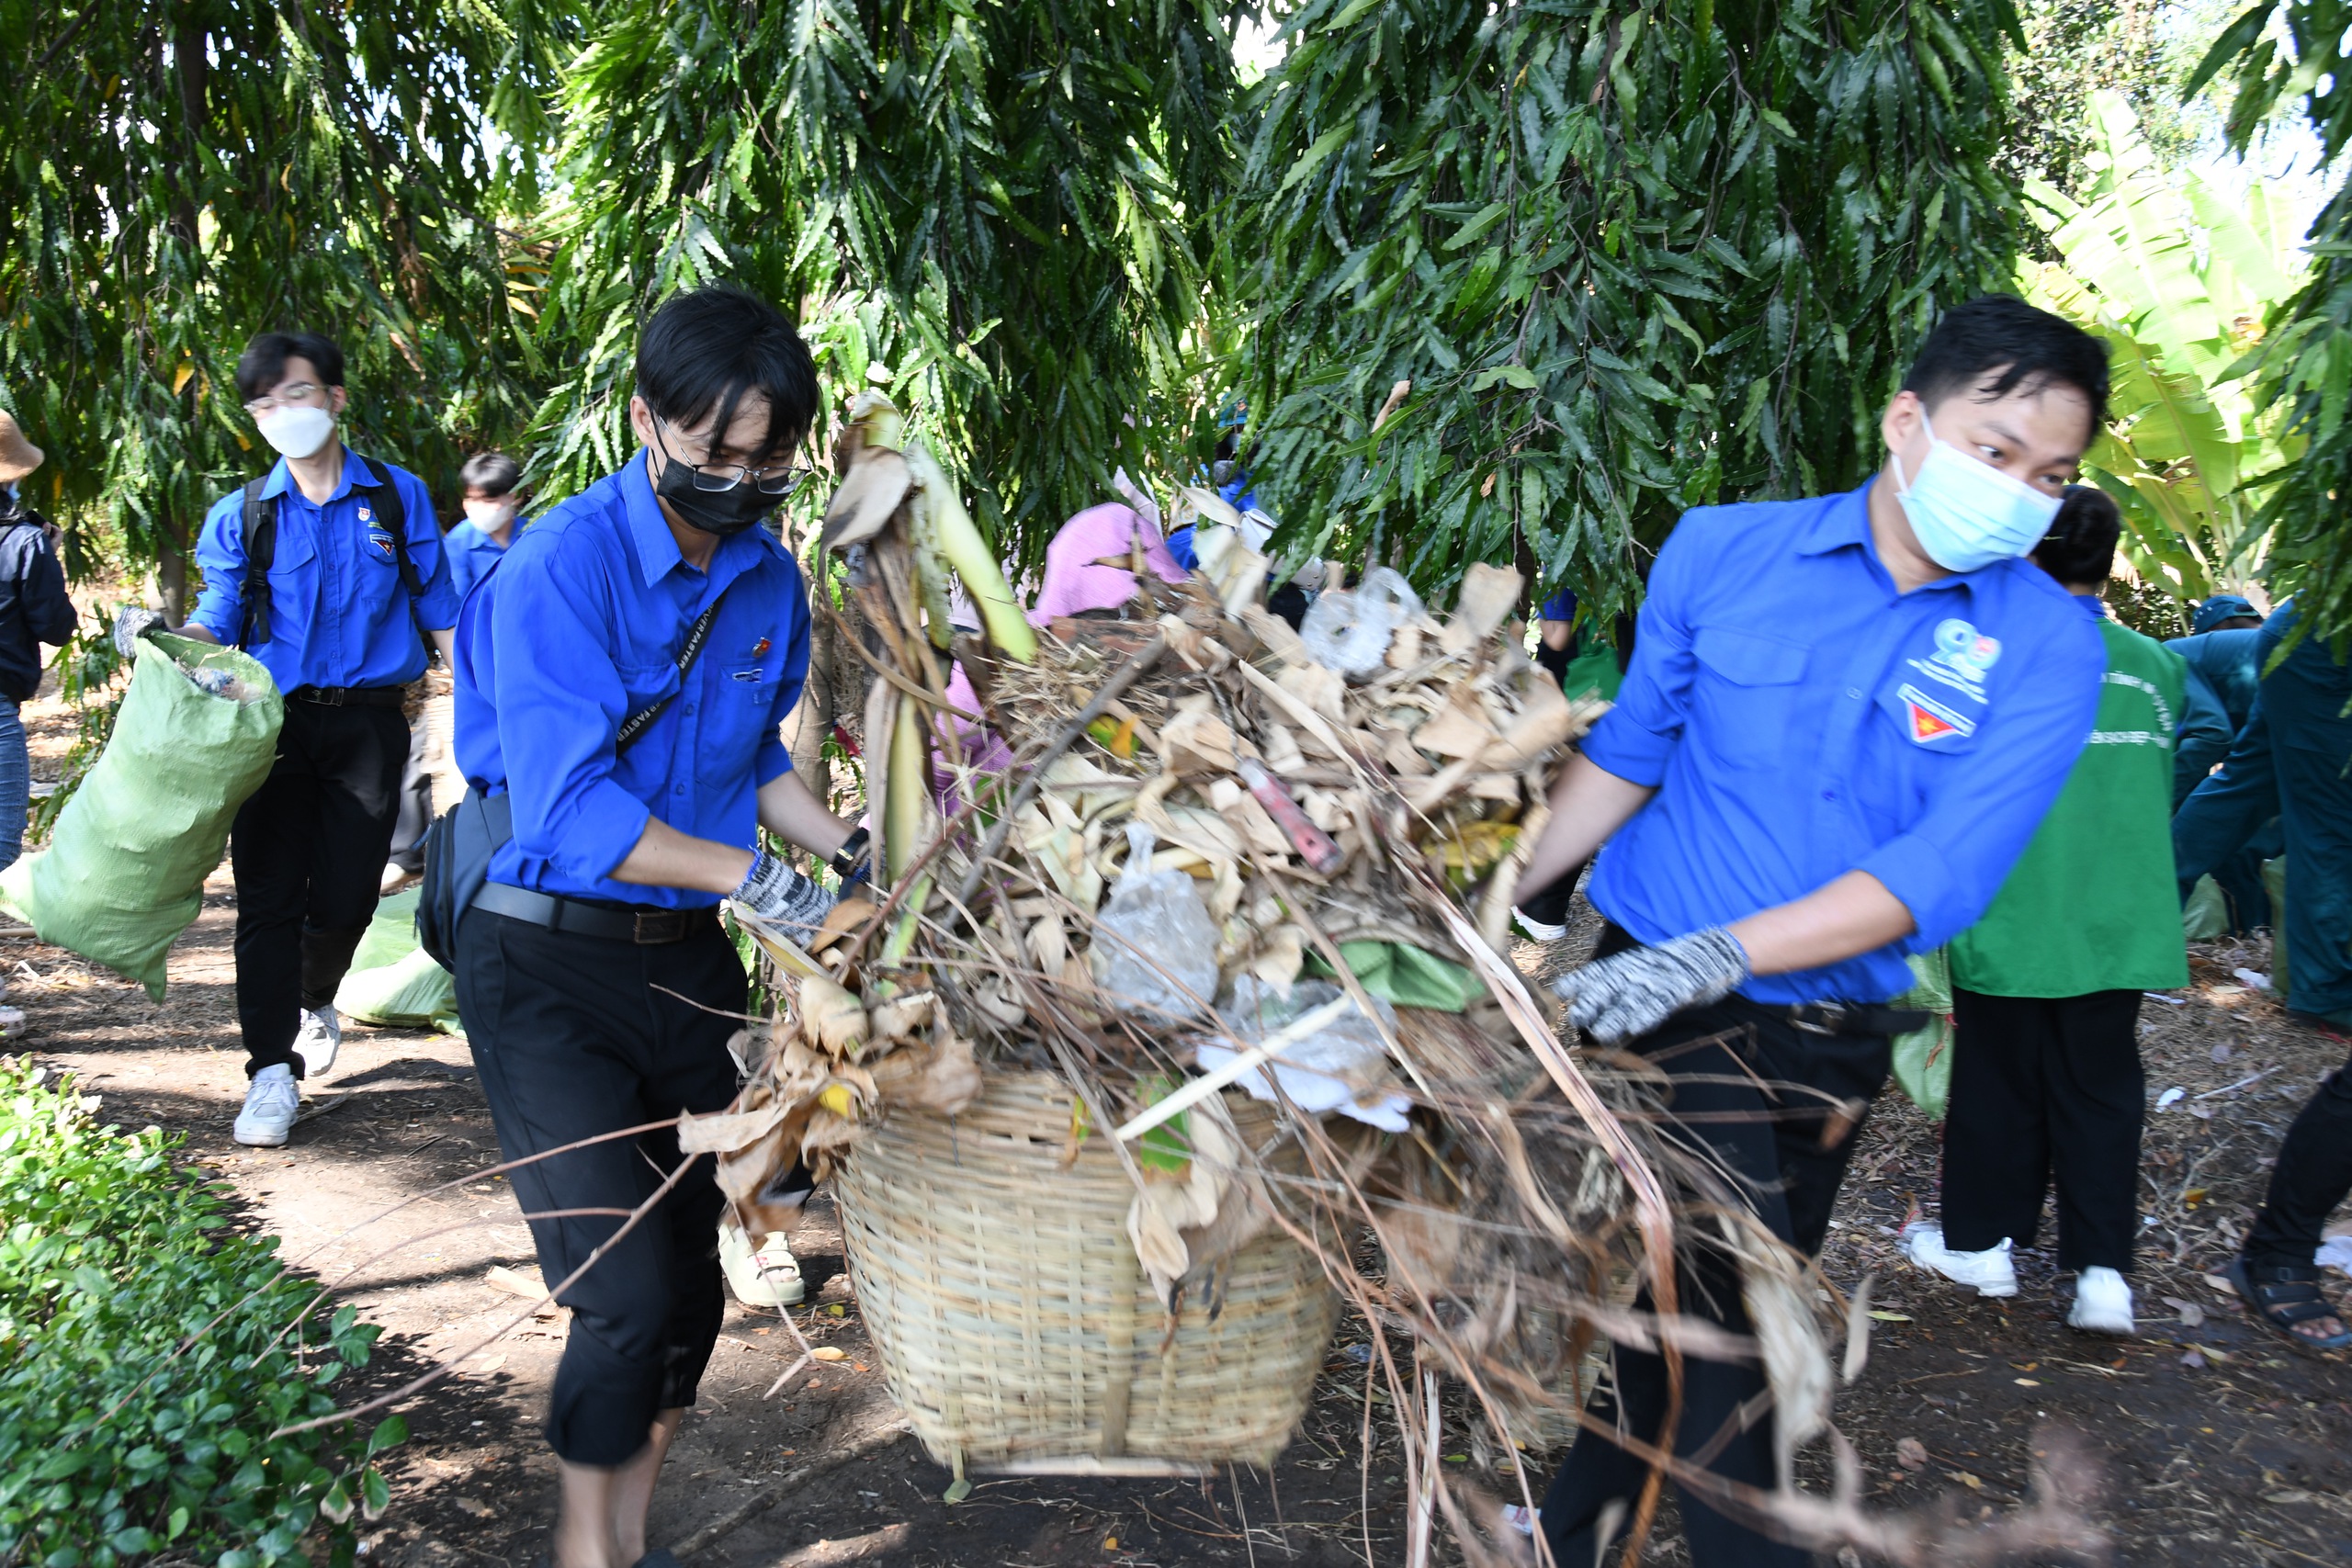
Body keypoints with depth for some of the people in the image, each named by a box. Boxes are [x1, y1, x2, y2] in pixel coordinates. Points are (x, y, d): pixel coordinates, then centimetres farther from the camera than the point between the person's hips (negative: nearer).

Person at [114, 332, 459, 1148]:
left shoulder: (398, 497, 5)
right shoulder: (242, 515, 6)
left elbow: (439, 610, 8)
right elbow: (219, 623, 6)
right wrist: (165, 635, -16)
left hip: (368, 721, 0)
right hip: (275, 722, 0)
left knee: (345, 893, 4)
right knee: (268, 893, -4)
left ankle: (315, 1001, 36)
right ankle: (273, 1073, 3)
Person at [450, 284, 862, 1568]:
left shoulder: (768, 575, 4)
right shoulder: (564, 565, -18)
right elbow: (567, 808, -24)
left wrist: (851, 858, 3)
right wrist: (757, 879, -25)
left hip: (687, 956, 6)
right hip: (550, 965, -6)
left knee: (693, 1277, 12)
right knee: (625, 1293, -10)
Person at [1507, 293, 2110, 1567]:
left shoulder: (2045, 649, -6)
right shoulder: (1724, 552, -4)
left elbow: (1941, 871, -16)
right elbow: (1627, 749, 6)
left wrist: (1712, 957, -26)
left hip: (1835, 1032, 1)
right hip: (1664, 998, -1)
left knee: (1698, 1310, 14)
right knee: (1721, 1310, -4)